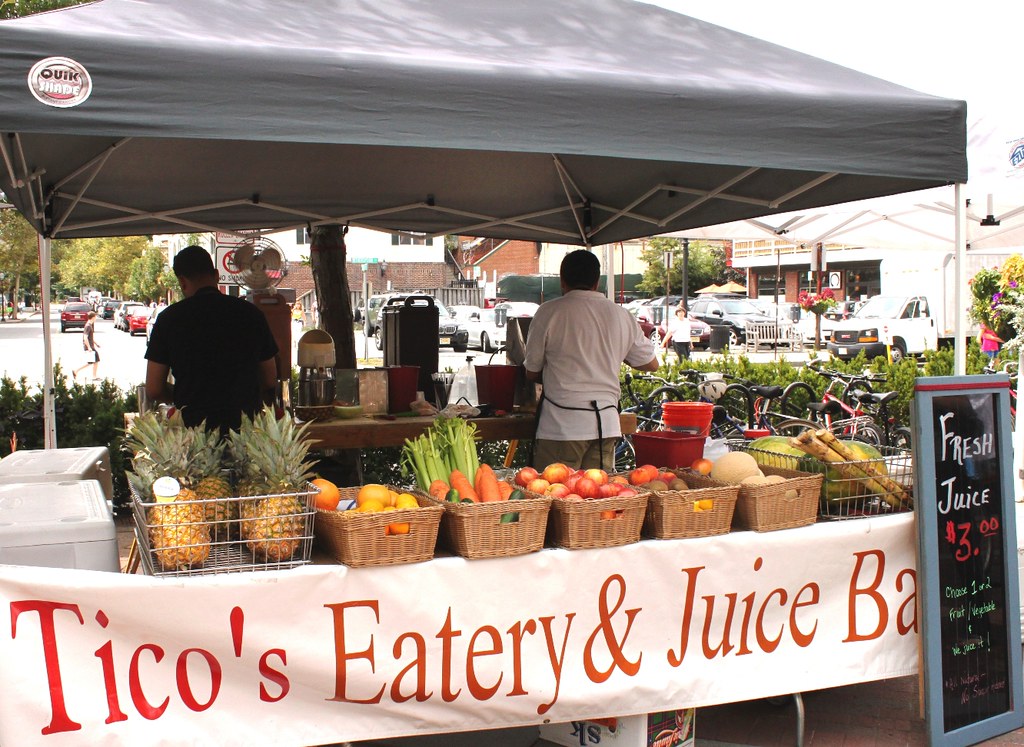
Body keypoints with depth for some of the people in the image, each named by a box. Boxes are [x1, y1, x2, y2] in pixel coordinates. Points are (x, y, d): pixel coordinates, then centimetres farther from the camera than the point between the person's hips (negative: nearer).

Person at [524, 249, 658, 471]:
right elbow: (651, 364, 18)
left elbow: (532, 373, 3)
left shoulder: (549, 312, -5)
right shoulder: (621, 315, 6)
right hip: (606, 424, 4)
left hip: (561, 425, -4)